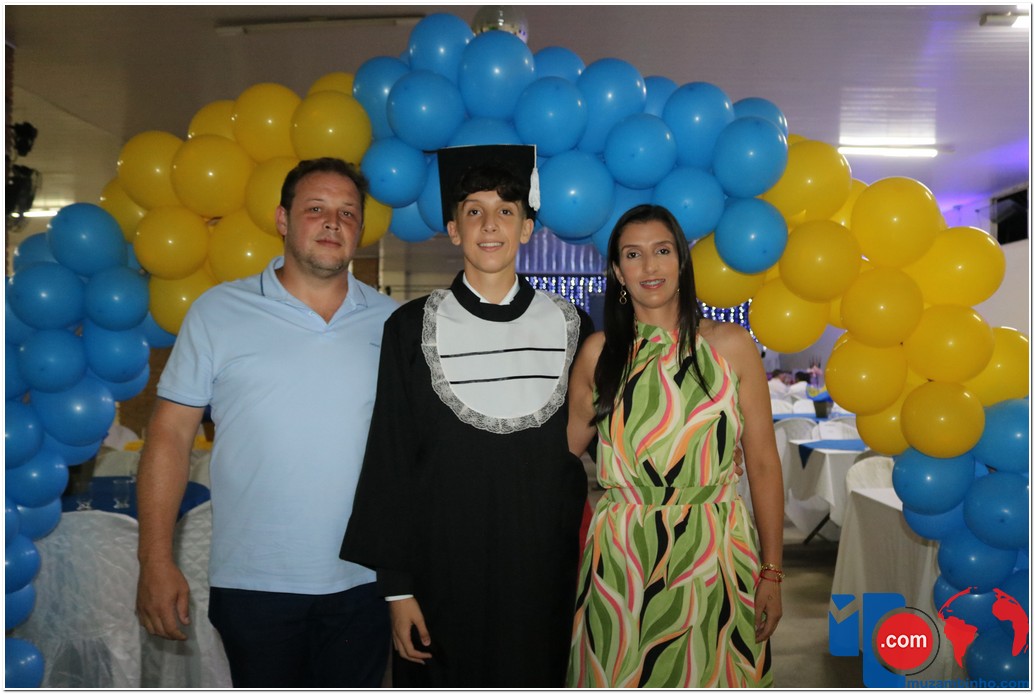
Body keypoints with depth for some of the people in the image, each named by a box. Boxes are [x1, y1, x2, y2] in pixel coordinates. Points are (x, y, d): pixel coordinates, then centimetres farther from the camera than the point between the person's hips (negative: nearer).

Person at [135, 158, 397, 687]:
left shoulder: (393, 322, 3)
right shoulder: (218, 311, -3)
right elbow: (170, 433, -2)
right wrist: (156, 562, -6)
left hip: (365, 582, 2)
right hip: (252, 584, -2)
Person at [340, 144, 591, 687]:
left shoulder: (569, 325, 3)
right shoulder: (413, 328, -3)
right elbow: (390, 462, -3)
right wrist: (397, 586, -5)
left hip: (544, 565, 2)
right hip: (444, 565, -1)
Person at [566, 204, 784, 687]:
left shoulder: (731, 346, -1)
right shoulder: (599, 351, 2)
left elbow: (763, 462, 0)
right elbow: (565, 445, 8)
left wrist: (772, 571, -1)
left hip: (712, 555, 0)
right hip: (621, 558, 1)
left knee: (707, 675, 11)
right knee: (621, 676, 12)